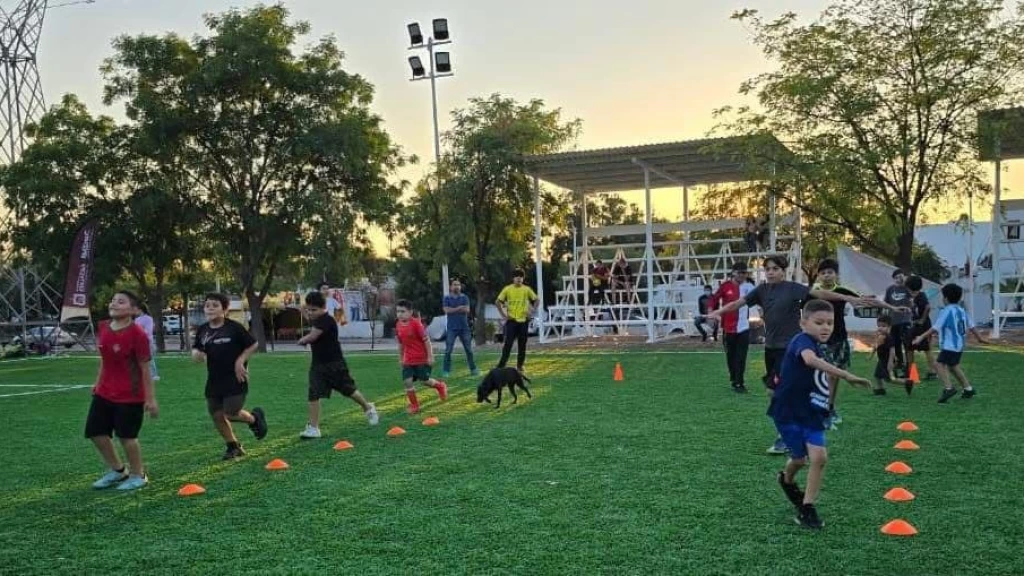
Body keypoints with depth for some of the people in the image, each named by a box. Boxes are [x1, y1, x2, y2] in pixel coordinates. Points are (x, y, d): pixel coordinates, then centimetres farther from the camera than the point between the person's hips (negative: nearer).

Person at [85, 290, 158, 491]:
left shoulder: (137, 334, -20)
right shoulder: (103, 328, 1)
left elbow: (145, 368, -16)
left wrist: (151, 399, -14)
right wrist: (98, 382, 18)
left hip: (130, 396, -8)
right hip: (104, 393, 8)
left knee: (126, 436, 1)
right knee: (96, 432, 12)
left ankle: (138, 476, 23)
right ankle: (117, 470, 32)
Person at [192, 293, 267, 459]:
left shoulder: (234, 327, -11)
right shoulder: (203, 330, 3)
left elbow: (253, 345, -5)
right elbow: (196, 350, 15)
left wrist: (240, 360, -11)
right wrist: (197, 354, -8)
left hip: (235, 380, -5)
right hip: (214, 381, 6)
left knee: (231, 413, -11)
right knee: (217, 416, 7)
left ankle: (255, 418, 22)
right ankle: (233, 446, 27)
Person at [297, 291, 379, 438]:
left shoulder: (327, 320, -22)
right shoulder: (317, 320, 8)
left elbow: (311, 337, -30)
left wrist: (302, 340, -9)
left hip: (335, 364, -8)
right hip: (318, 364, 8)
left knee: (349, 390, 9)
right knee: (313, 395, -3)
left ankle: (368, 408, 34)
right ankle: (313, 428, -1)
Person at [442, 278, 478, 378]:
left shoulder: (464, 297, 7)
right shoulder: (447, 298, 5)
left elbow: (467, 310, -7)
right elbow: (447, 310, -11)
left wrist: (453, 309, -11)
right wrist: (459, 308, -10)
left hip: (464, 327, 1)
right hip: (451, 328, -1)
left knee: (469, 349, 5)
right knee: (448, 350, -5)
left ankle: (473, 369, 12)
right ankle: (446, 371, -2)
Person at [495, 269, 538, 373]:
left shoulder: (527, 289, 1)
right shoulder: (507, 289, -4)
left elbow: (536, 300, 12)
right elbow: (498, 301, 2)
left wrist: (531, 312, 3)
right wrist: (503, 314, -4)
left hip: (523, 320, 2)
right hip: (511, 320, -2)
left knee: (522, 345, 5)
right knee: (508, 343, -8)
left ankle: (520, 366, 15)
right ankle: (501, 365, -5)